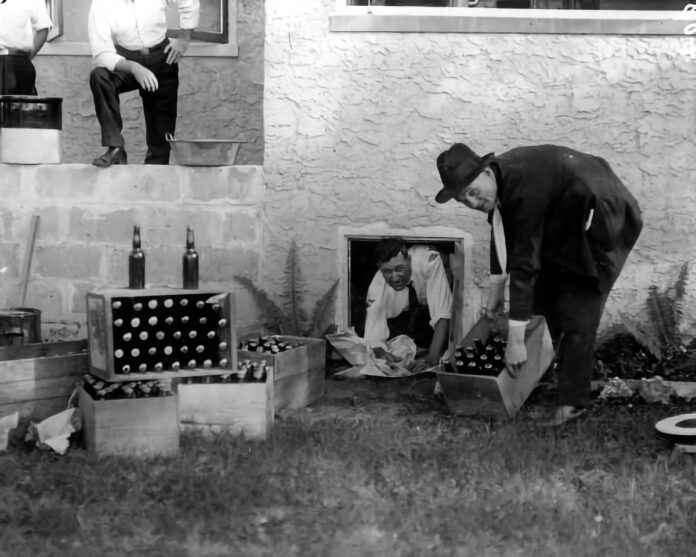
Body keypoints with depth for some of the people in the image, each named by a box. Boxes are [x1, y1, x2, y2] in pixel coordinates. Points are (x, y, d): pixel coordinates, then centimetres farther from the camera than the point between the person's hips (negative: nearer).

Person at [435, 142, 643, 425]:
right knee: (547, 296, 12)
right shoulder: (500, 179, -10)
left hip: (599, 219, -9)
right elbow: (503, 233, 9)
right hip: (563, 224, 9)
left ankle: (572, 402, -10)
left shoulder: (526, 189, -37)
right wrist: (496, 289, 14)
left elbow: (525, 264, -38)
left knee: (577, 312, -15)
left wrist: (515, 340, -37)